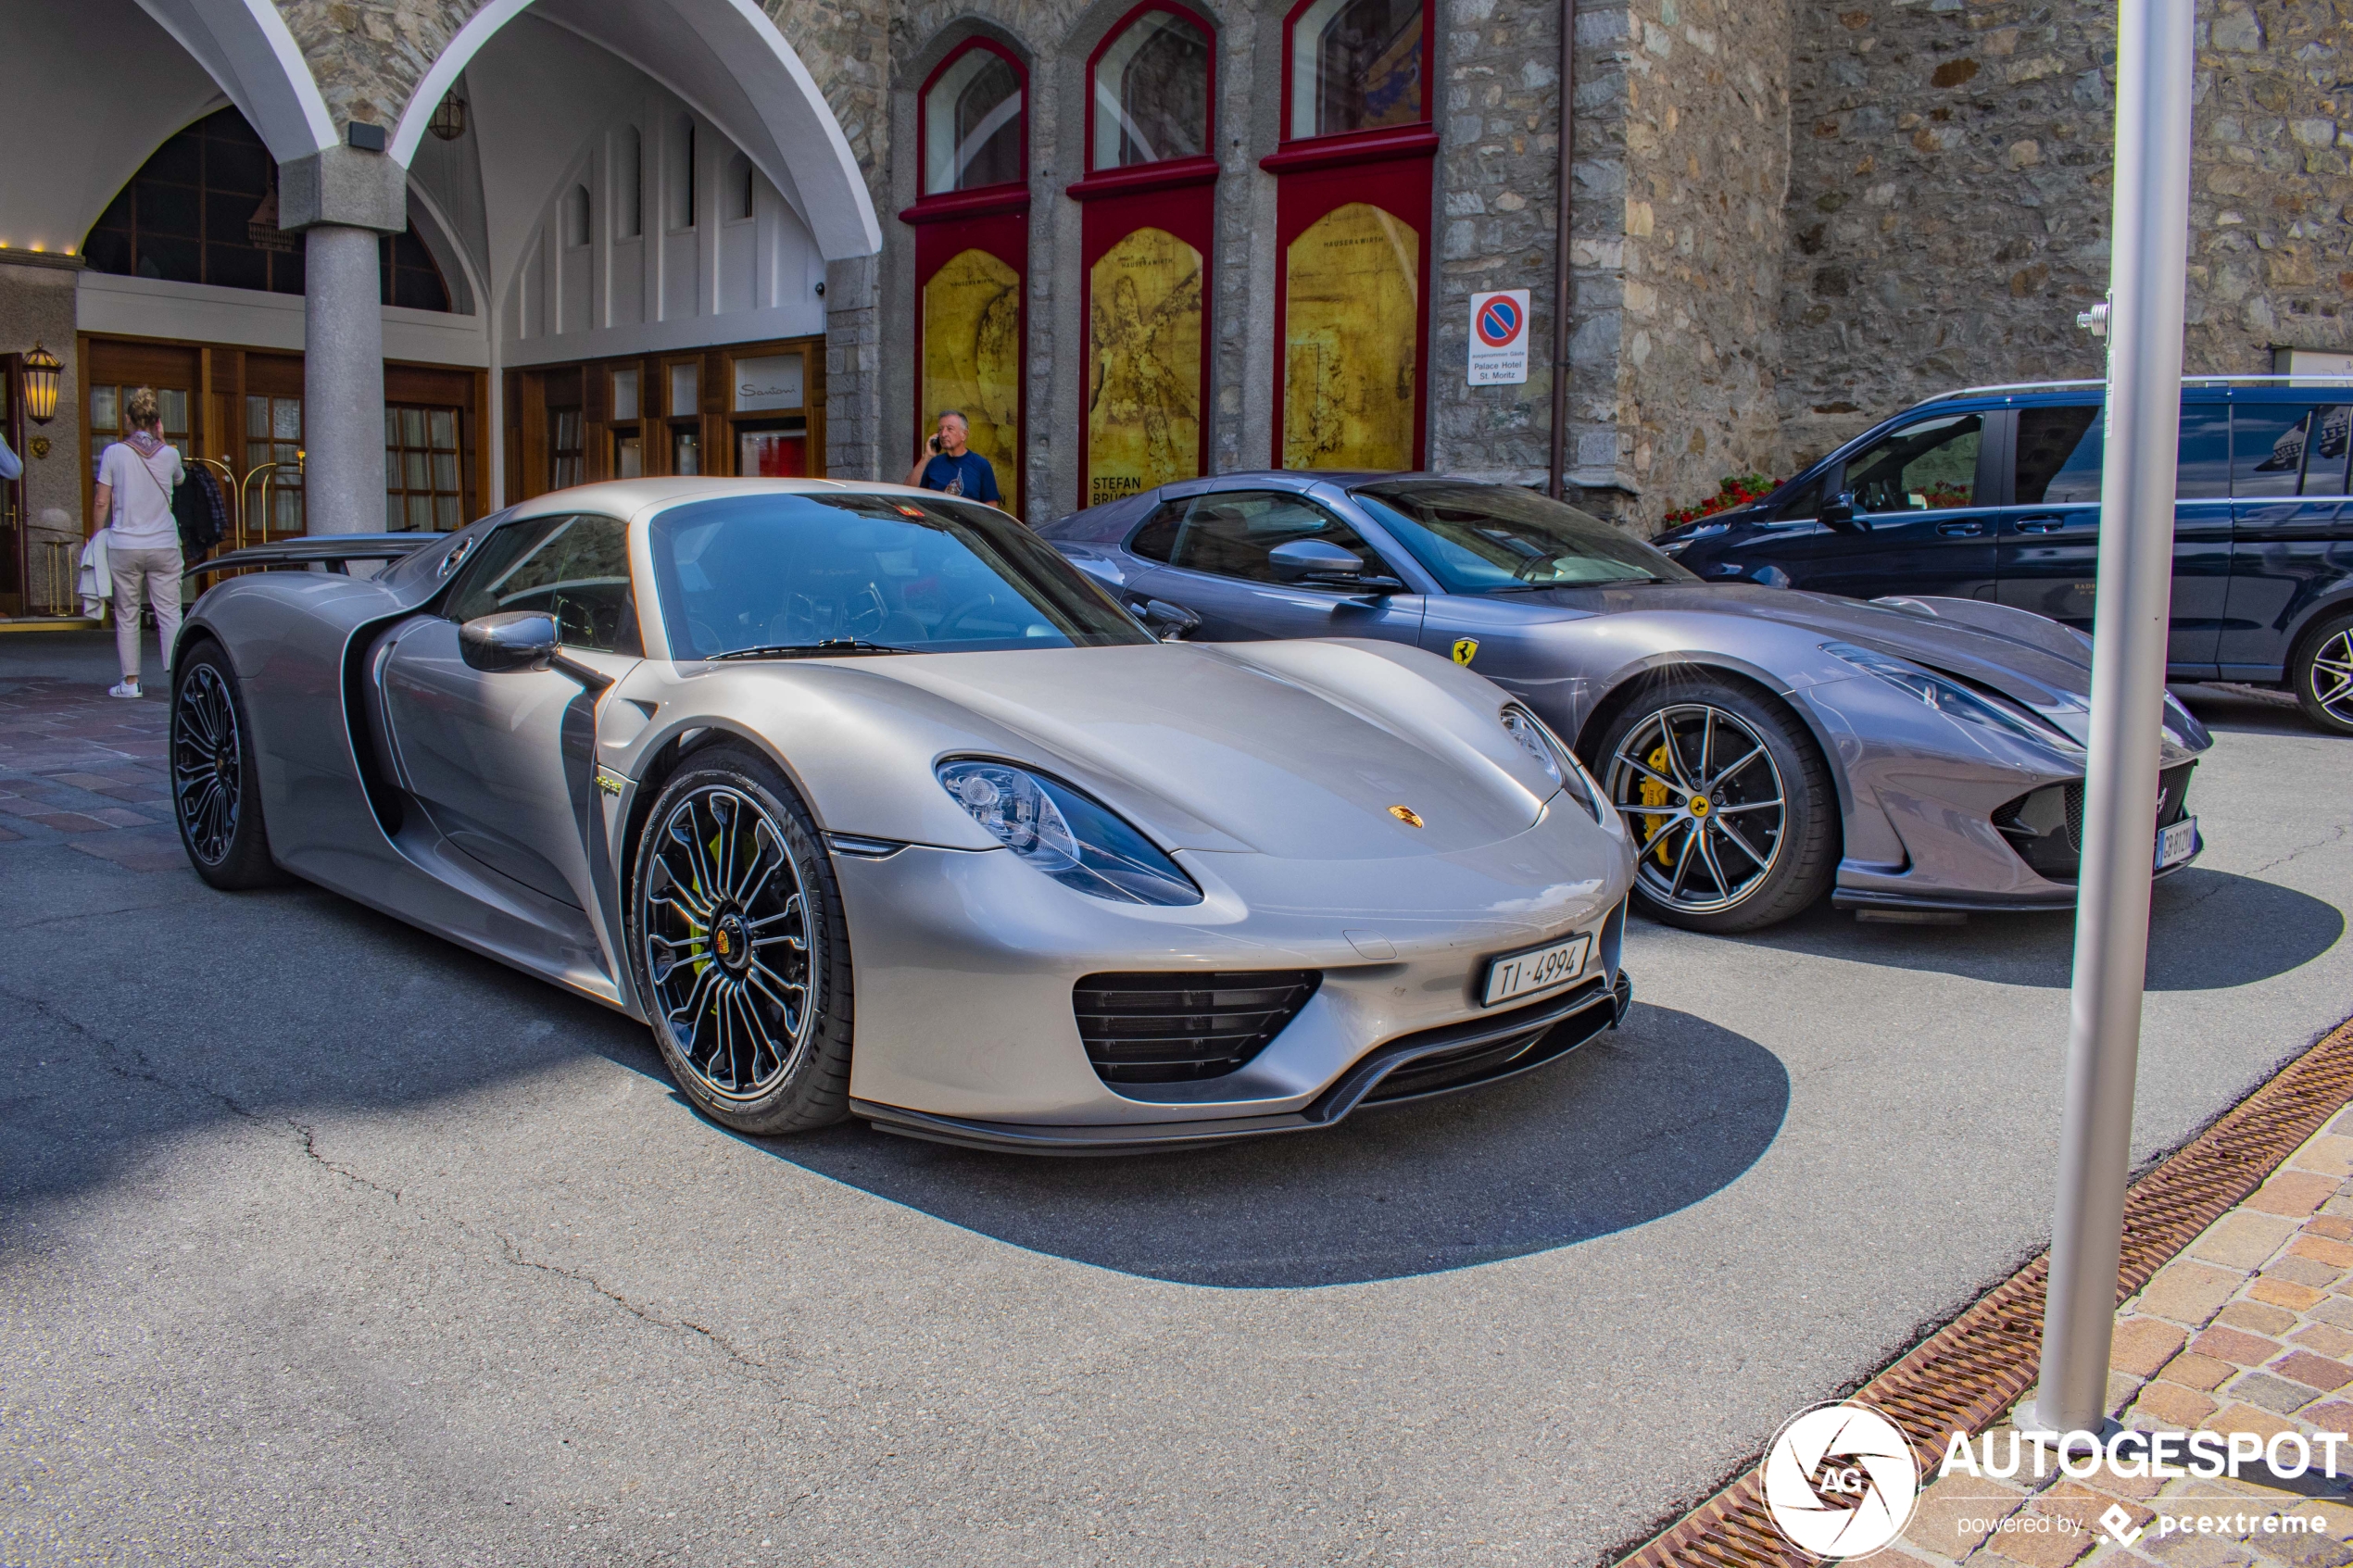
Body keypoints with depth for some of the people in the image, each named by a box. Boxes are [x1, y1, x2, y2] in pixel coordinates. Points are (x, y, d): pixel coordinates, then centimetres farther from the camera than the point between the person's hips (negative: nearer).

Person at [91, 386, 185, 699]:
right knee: (170, 613, 1)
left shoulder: (113, 453, -2)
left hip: (124, 545, 0)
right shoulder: (169, 454, 0)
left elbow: (101, 503, 0)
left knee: (127, 616, 8)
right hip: (164, 545, 0)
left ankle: (130, 682, 11)